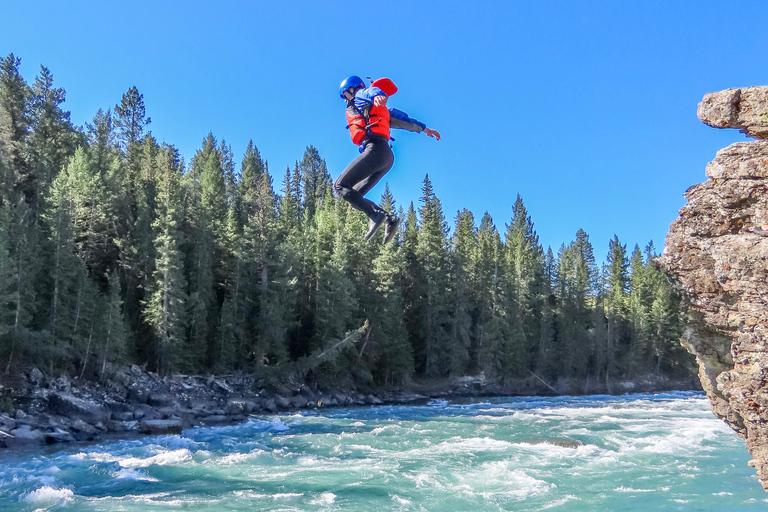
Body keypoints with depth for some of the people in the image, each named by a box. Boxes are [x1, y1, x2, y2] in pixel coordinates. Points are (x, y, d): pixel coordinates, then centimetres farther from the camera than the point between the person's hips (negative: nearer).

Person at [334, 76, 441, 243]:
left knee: (340, 186, -11)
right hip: (387, 156, 9)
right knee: (354, 195, 9)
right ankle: (389, 219, -7)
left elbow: (372, 90, -13)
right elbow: (400, 118, 39)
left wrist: (377, 96, -37)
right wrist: (423, 128, 47)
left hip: (375, 149, -9)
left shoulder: (361, 95, 11)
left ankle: (376, 215, -25)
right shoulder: (376, 109, 34)